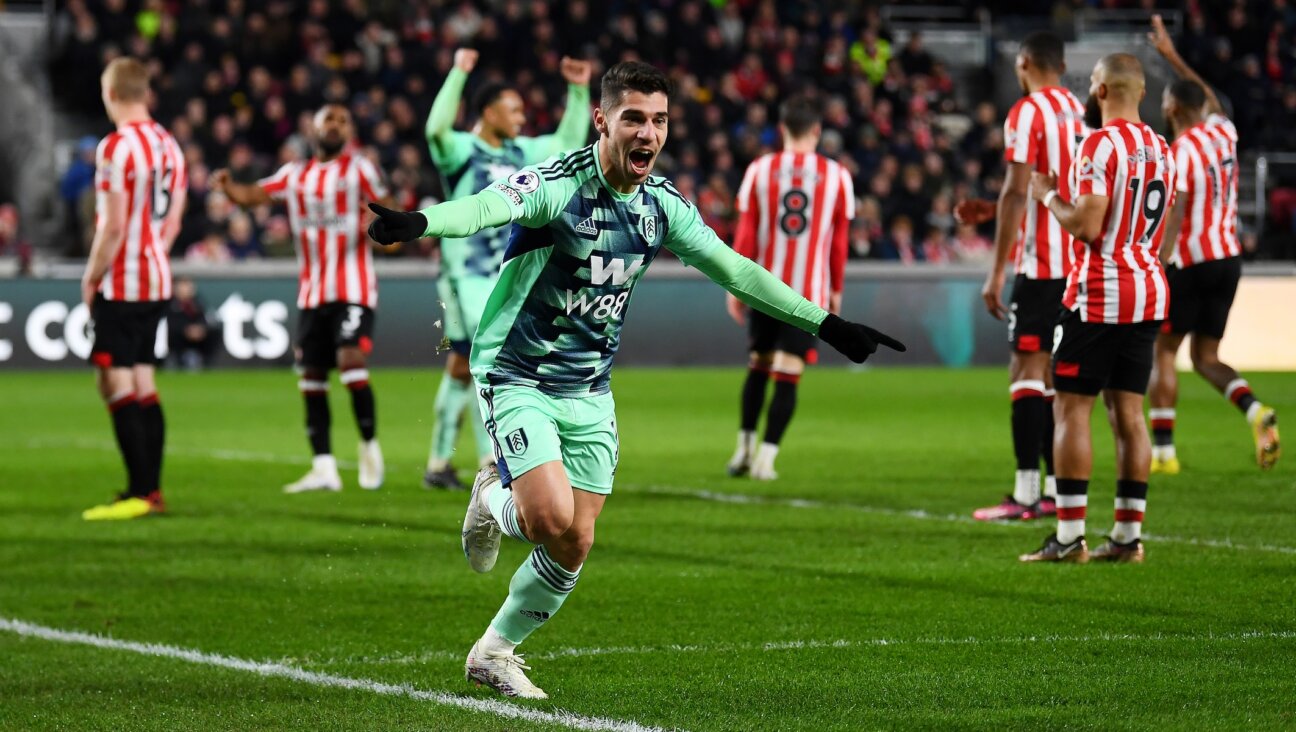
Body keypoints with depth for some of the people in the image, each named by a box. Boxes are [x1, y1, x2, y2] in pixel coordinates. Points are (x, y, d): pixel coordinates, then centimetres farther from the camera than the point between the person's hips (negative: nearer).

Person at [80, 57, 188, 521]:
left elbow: (114, 225, -18)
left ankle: (139, 492, -11)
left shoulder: (117, 147, -15)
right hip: (157, 282, 8)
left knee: (116, 383, -7)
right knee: (144, 382, 13)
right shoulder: (168, 144, 10)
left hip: (120, 286, -8)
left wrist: (92, 277, -8)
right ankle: (152, 489, 14)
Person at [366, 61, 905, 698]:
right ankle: (495, 503, 15)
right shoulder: (556, 184, -20)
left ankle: (494, 653, 23)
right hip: (517, 378, -6)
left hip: (590, 393, 6)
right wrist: (419, 223, -61)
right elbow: (484, 208, -39)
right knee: (553, 520, -22)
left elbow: (735, 269, 10)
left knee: (575, 545, 2)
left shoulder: (663, 204, 0)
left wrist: (825, 324, 11)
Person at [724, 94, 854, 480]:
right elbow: (839, 244, 3)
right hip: (809, 290, -2)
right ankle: (766, 457, -6)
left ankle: (744, 450, 21)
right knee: (788, 376, -1)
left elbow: (745, 235, 0)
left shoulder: (760, 170, 0)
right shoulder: (837, 176, -1)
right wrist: (835, 292, 14)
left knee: (758, 366, 17)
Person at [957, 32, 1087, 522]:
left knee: (1027, 369, -8)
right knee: (1056, 375, 12)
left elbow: (1017, 192, -15)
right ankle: (1058, 489, 11)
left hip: (1042, 263, -8)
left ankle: (1025, 494, -12)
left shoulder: (1027, 113, -9)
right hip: (1079, 258, 8)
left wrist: (997, 273, -14)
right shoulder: (1079, 112, 15)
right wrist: (993, 211, 28)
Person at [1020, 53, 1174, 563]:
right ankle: (1128, 536, 8)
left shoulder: (1101, 145, -14)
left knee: (1072, 409, -3)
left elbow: (1087, 226, -20)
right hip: (1148, 290, 8)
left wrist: (1048, 196, -3)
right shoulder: (1162, 151, 13)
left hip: (1100, 293, -8)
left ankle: (1070, 537, -7)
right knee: (1127, 411, 9)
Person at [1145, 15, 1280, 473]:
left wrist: (1158, 270, -24)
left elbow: (1174, 219, -23)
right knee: (1205, 357, 13)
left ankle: (1162, 449, 5)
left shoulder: (1180, 152, -15)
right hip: (1228, 258, 7)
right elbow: (1209, 99, 28)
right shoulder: (1224, 134, 5)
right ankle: (1256, 412, -13)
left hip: (1192, 262, -7)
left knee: (1163, 352, 7)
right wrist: (1171, 55, 35)